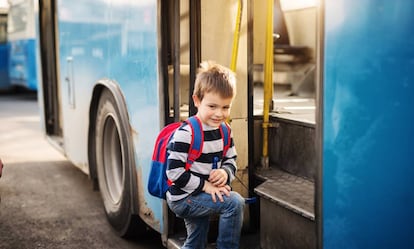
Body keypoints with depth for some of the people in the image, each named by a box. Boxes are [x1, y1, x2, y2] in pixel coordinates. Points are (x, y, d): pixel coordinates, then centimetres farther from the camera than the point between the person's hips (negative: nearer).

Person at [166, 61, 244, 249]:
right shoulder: (186, 134, -22)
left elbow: (231, 160, 10)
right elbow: (174, 172, -24)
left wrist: (225, 172, -13)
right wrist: (205, 185, -23)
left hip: (198, 198, 8)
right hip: (183, 198, -8)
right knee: (234, 202, -21)